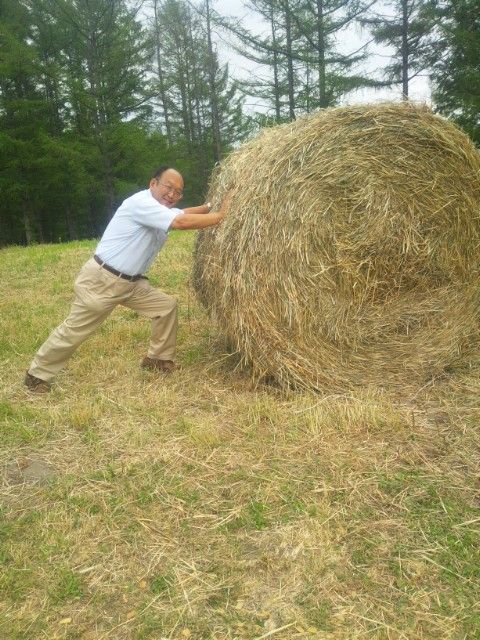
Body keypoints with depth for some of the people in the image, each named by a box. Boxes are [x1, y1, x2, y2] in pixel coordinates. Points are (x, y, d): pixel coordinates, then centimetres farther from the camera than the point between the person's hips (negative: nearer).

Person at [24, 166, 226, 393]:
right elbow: (182, 222, -29)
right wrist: (219, 216, -22)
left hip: (131, 282, 9)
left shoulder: (163, 211, 9)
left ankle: (158, 358, 21)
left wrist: (210, 206, -7)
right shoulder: (141, 202, -21)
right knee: (74, 330, 1)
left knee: (167, 305, 5)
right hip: (100, 280, -9)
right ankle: (37, 374, 20)